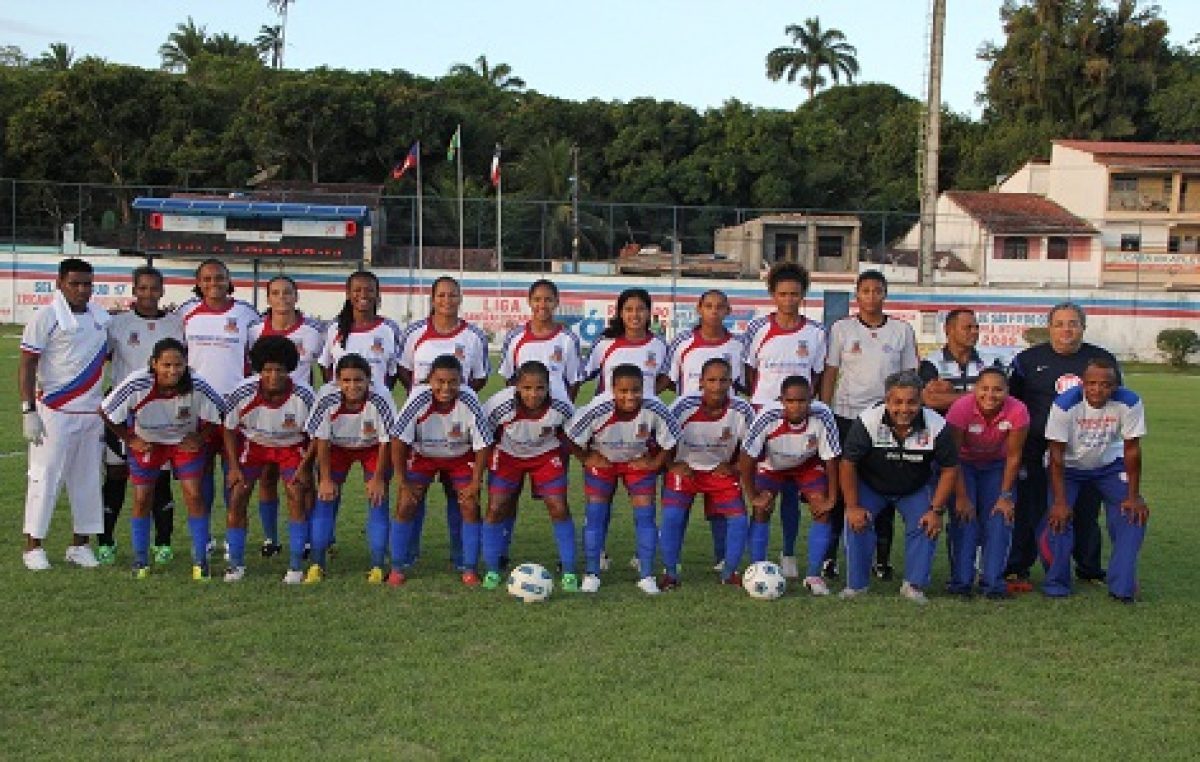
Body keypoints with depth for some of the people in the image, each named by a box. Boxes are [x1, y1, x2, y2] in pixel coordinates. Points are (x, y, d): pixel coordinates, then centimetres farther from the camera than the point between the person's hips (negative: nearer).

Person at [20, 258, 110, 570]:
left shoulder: (101, 316, 9)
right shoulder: (46, 317, -8)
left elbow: (110, 352, 26)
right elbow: (27, 365, -9)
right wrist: (28, 411, -14)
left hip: (91, 413, 6)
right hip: (54, 413, -6)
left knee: (87, 479, 9)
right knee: (45, 477, -1)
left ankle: (80, 544, 18)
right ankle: (33, 545, 9)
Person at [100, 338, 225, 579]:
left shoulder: (197, 386, -29)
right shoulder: (137, 385, -31)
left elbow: (217, 413, -10)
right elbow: (107, 412, -16)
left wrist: (198, 439, -10)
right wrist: (130, 439, -11)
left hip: (185, 442, 0)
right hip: (146, 443, 0)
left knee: (194, 496, -9)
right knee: (142, 499, 2)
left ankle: (200, 560, 2)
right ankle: (141, 561, 19)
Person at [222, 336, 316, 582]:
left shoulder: (304, 396, -27)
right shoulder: (243, 393, -26)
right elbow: (229, 429, -7)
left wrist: (304, 468, -16)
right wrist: (234, 467, -11)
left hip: (291, 445, -1)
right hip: (252, 443, 1)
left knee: (298, 496, -14)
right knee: (237, 497, -8)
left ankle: (296, 566, -3)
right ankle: (236, 564, 7)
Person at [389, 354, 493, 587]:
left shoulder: (469, 402, -30)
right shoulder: (418, 400, -31)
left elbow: (483, 445, -19)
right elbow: (399, 441, -22)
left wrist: (475, 484, -16)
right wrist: (403, 483, -20)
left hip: (461, 457, 0)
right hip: (421, 455, 0)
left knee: (471, 506, -8)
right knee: (406, 506, -8)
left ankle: (469, 569, 5)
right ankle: (397, 568, 5)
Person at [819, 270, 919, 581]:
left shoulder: (902, 331, 7)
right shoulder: (841, 329, 5)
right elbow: (829, 374, 5)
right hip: (846, 416, -1)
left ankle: (883, 559, 13)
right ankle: (828, 555, 7)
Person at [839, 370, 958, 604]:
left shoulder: (936, 426, -26)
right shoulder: (867, 421, -30)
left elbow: (950, 468, -13)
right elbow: (848, 463, -20)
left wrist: (936, 510, -17)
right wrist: (852, 506, -19)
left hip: (916, 488, 1)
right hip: (870, 485, -1)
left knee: (927, 526, -17)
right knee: (857, 523, -19)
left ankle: (914, 585, 0)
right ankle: (855, 585, -2)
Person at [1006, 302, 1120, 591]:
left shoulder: (1103, 360, 9)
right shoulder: (1028, 360, 3)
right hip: (1037, 454, -2)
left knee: (1087, 512, 9)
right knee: (1030, 511, -1)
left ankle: (1090, 569, 24)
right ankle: (1017, 570, 8)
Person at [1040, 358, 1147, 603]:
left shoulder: (1129, 402, -25)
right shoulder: (1065, 404, -30)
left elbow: (1132, 450, -15)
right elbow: (1056, 454, -23)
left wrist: (1134, 496, -13)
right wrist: (1060, 501, -24)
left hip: (1110, 465, 2)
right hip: (1069, 466, -2)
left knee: (1134, 515, -13)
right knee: (1057, 518, -16)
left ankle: (1122, 586, -2)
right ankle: (1056, 582, 7)